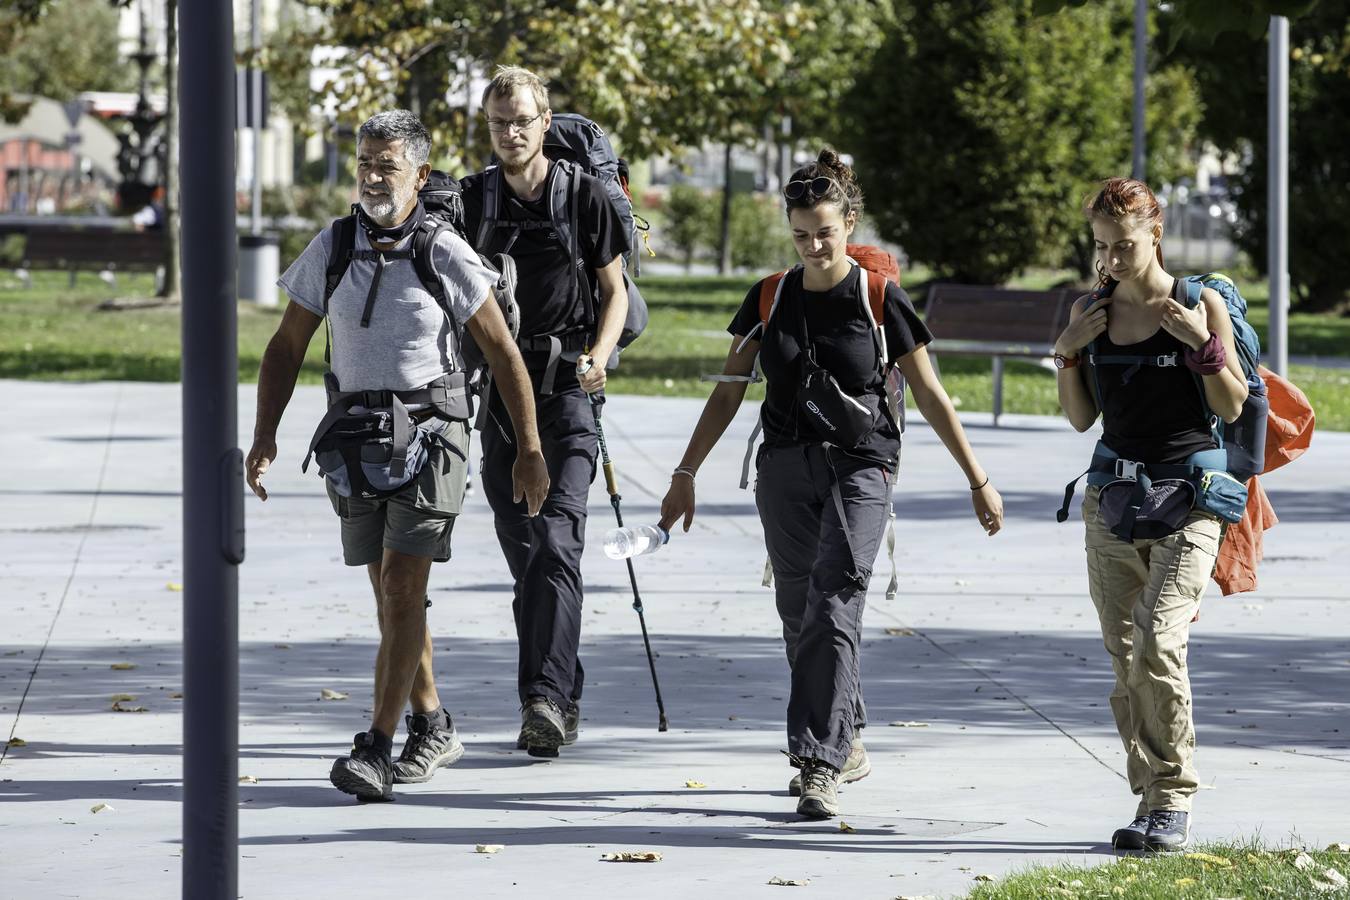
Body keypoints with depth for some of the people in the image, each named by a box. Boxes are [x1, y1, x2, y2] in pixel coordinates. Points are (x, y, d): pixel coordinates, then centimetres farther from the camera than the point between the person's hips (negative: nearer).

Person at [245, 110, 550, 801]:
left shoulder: (447, 257, -8)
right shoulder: (330, 250, 3)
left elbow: (503, 353, -2)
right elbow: (287, 346, 9)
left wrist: (529, 450, -2)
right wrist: (264, 436, -1)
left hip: (429, 433, -4)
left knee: (402, 583, -13)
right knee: (389, 588, 12)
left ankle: (378, 749, -16)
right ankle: (432, 725, 29)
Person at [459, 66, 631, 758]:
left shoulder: (584, 195, -1)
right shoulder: (471, 200, 7)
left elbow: (614, 290, 6)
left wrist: (598, 355, -11)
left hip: (566, 388, -4)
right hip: (498, 388, 4)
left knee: (557, 544, -16)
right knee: (523, 553, 6)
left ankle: (544, 696, -22)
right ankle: (563, 698, 14)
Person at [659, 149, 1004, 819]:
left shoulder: (879, 300, -3)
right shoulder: (770, 299, 6)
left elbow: (930, 398, 2)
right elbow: (728, 391, 13)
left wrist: (978, 481, 4)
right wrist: (685, 474, 11)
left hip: (858, 468, -4)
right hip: (785, 468, 4)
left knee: (833, 610, -16)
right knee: (801, 615, 8)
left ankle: (820, 766, -19)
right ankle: (846, 744, 25)